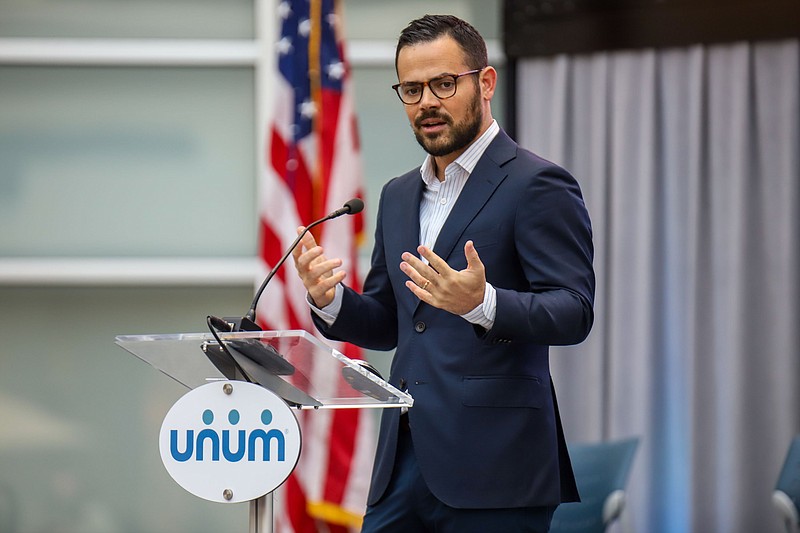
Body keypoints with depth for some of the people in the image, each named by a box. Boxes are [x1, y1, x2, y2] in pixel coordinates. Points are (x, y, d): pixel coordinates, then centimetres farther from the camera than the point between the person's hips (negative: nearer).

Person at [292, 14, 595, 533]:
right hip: (406, 460, 7)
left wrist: (481, 303, -31)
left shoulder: (537, 185, -5)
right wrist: (330, 300, 2)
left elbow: (574, 313, -13)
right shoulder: (399, 196, 19)